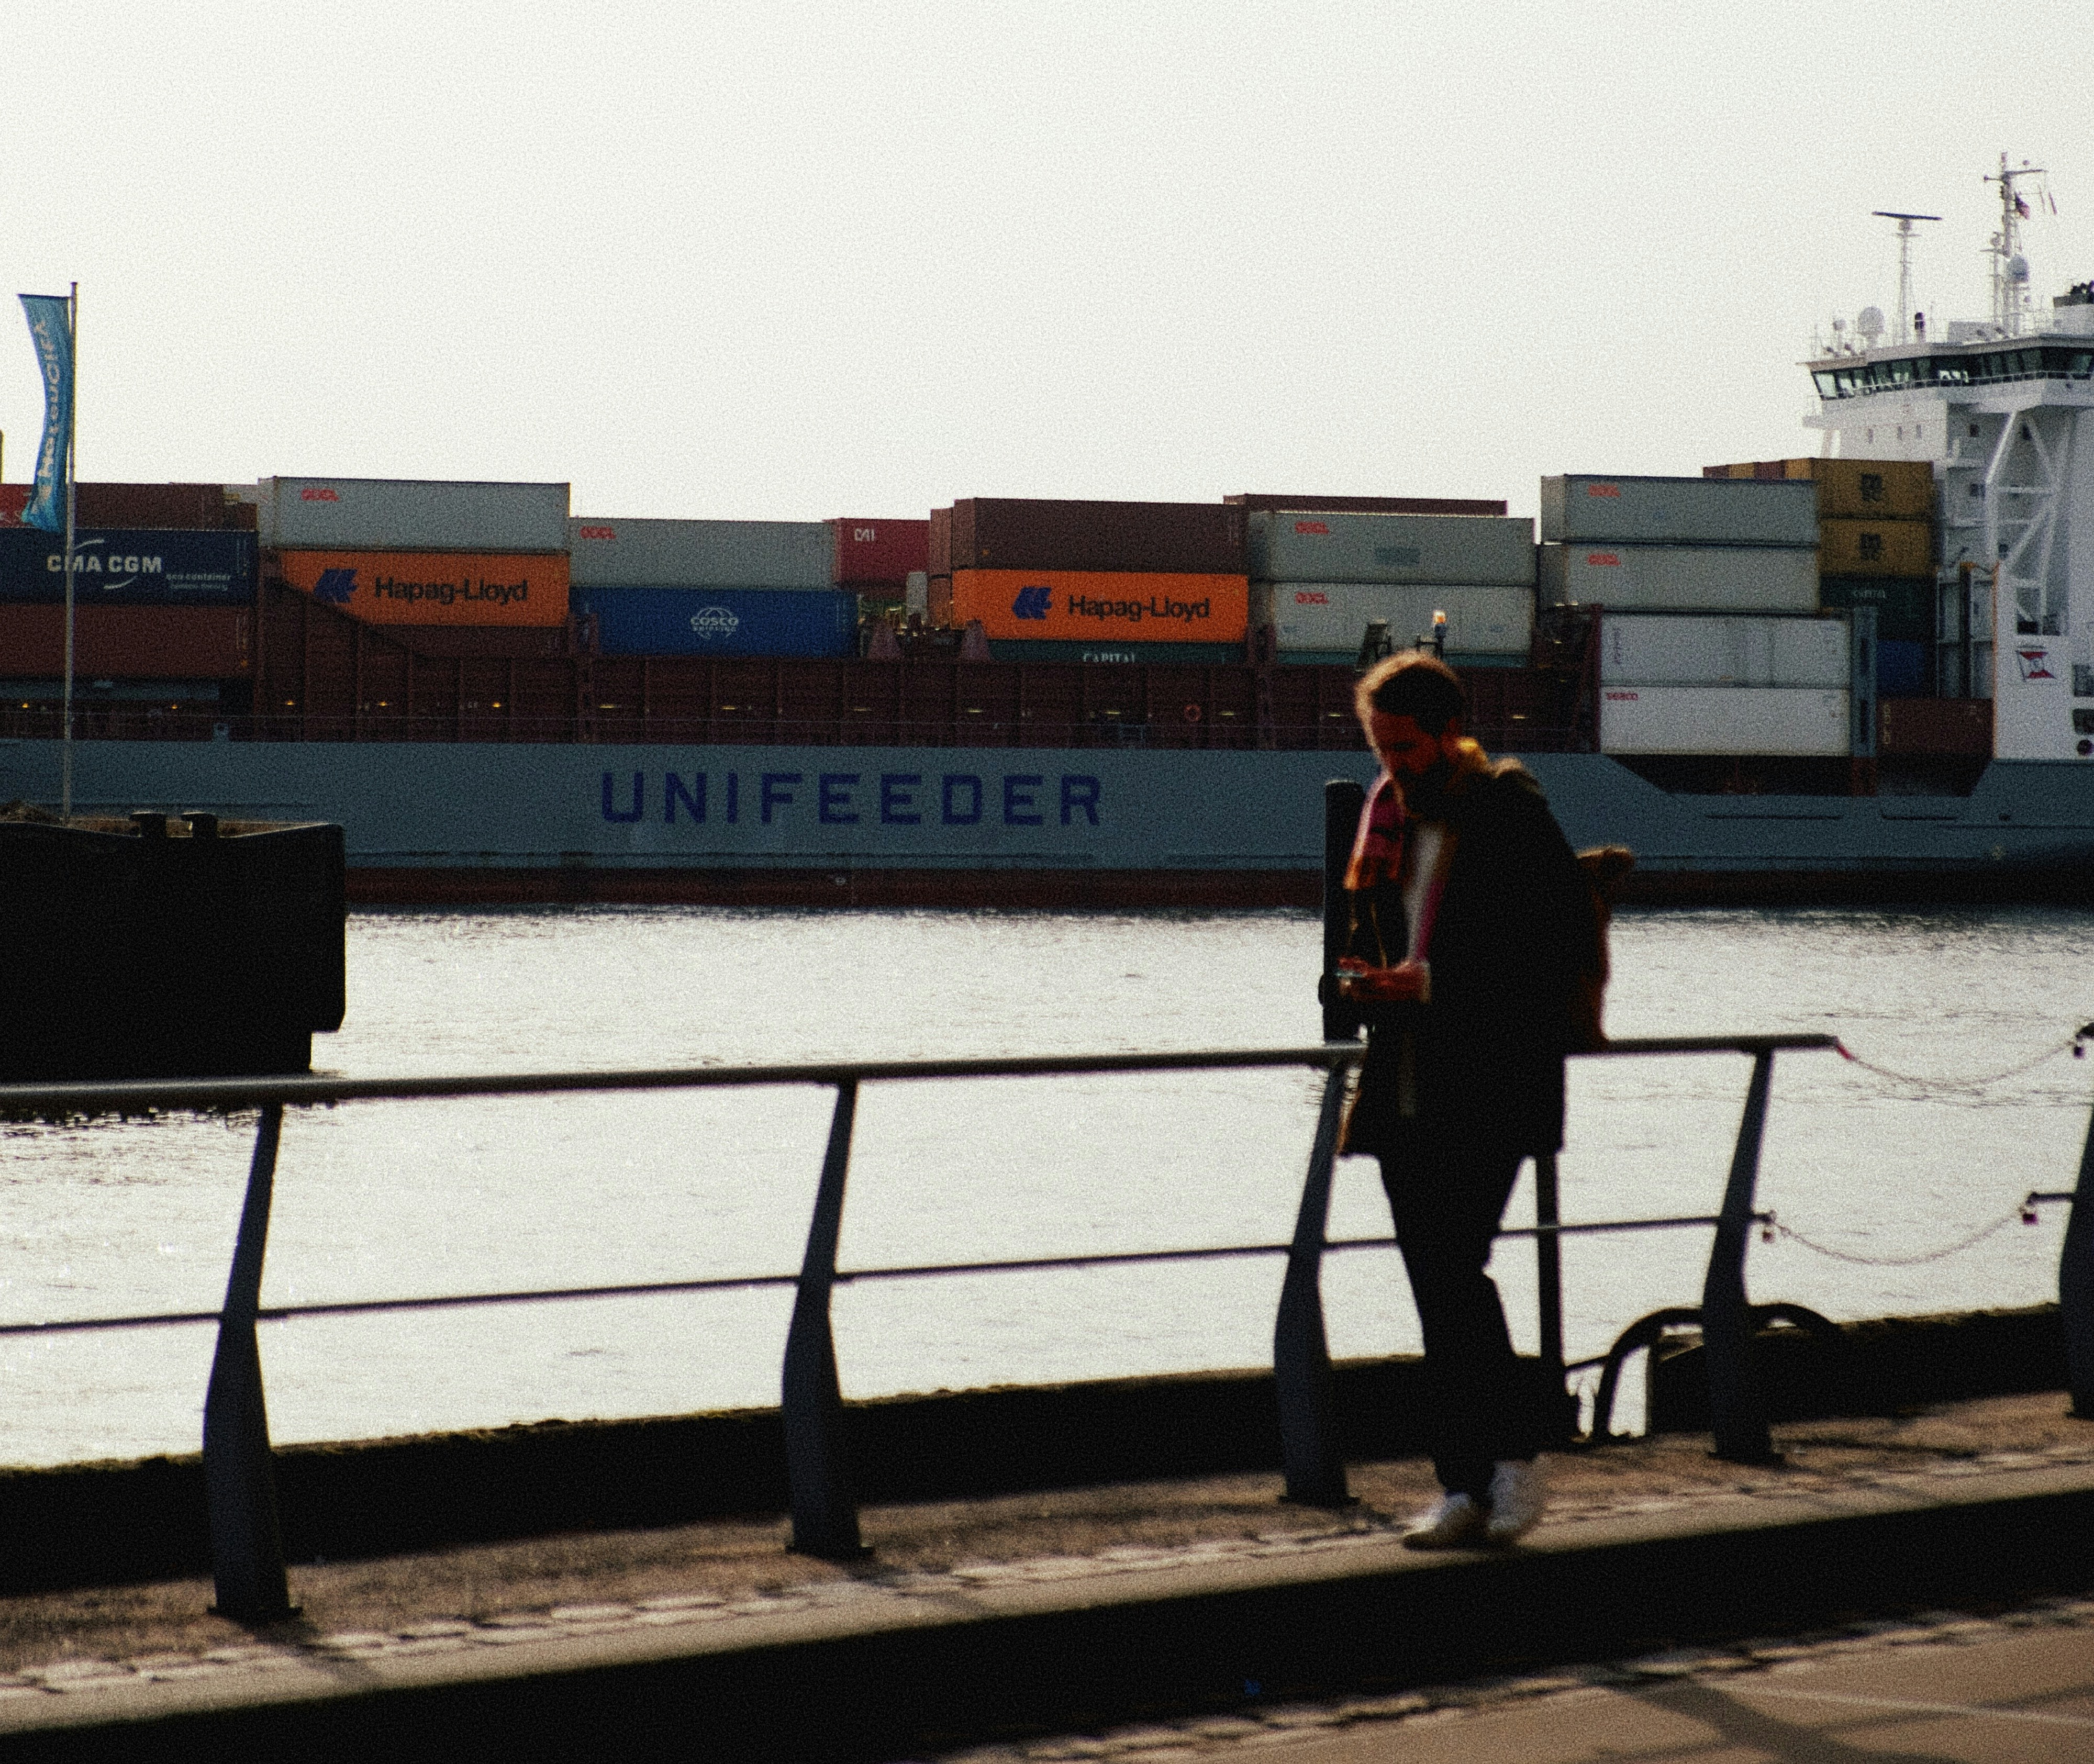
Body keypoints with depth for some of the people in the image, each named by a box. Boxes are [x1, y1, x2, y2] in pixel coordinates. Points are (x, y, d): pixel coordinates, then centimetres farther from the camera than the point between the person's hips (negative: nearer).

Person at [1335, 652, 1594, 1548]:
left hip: (1487, 1092, -7)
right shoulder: (1388, 816, 13)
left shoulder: (1515, 819, -7)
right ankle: (1465, 1483, 9)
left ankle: (1511, 1448, -1)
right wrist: (1368, 982, 2)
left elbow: (1563, 952, -12)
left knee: (1451, 1265, -16)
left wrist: (1431, 984, -17)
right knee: (1437, 1284, 6)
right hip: (1404, 1092, 7)